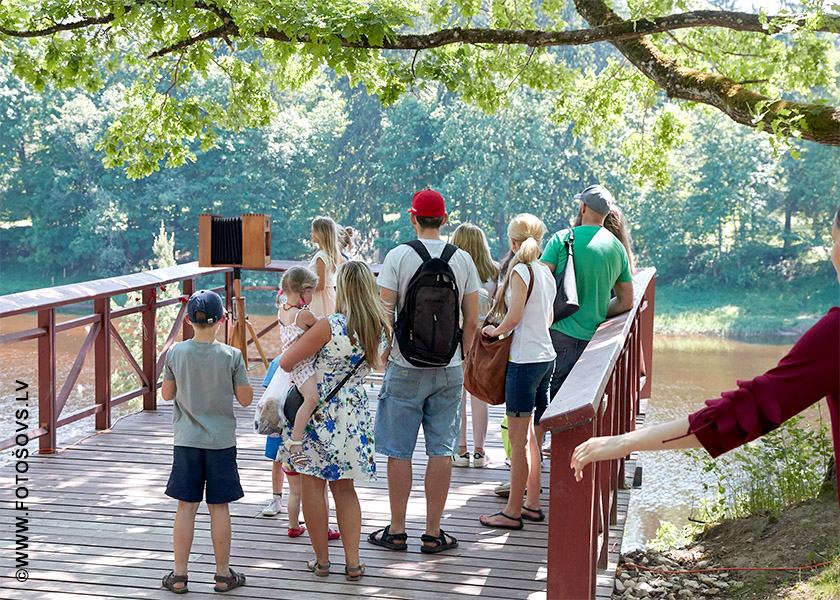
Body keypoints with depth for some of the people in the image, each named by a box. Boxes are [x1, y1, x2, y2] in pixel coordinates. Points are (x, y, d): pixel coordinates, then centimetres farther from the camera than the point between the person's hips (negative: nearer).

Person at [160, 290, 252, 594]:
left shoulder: (176, 353, -6)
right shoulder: (232, 356, -11)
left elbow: (167, 394, 4)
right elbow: (245, 398, -5)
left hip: (187, 441, 1)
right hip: (221, 441, -1)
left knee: (186, 506, 7)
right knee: (219, 507, 7)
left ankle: (179, 574, 12)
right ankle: (223, 574, 15)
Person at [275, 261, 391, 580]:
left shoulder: (329, 326, -22)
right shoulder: (381, 329, -4)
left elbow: (285, 362, -15)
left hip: (315, 411, -5)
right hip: (353, 415, 5)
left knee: (313, 485, 9)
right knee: (344, 488, 16)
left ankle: (321, 560, 17)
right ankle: (352, 562, 13)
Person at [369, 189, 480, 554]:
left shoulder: (398, 256, -7)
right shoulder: (463, 260, 2)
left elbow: (384, 313, -9)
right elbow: (472, 321, 3)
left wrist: (382, 355, 4)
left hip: (405, 368, -2)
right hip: (448, 370, 2)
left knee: (399, 452, 6)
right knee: (441, 451, 7)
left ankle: (397, 531, 12)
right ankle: (433, 533, 11)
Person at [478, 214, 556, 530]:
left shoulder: (521, 271, -13)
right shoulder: (546, 272, 11)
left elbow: (513, 317, -19)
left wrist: (494, 331, -1)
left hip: (524, 359, -8)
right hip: (545, 356, 8)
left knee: (518, 438, -3)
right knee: (529, 435, 16)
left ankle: (513, 512, 2)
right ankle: (532, 504, 21)